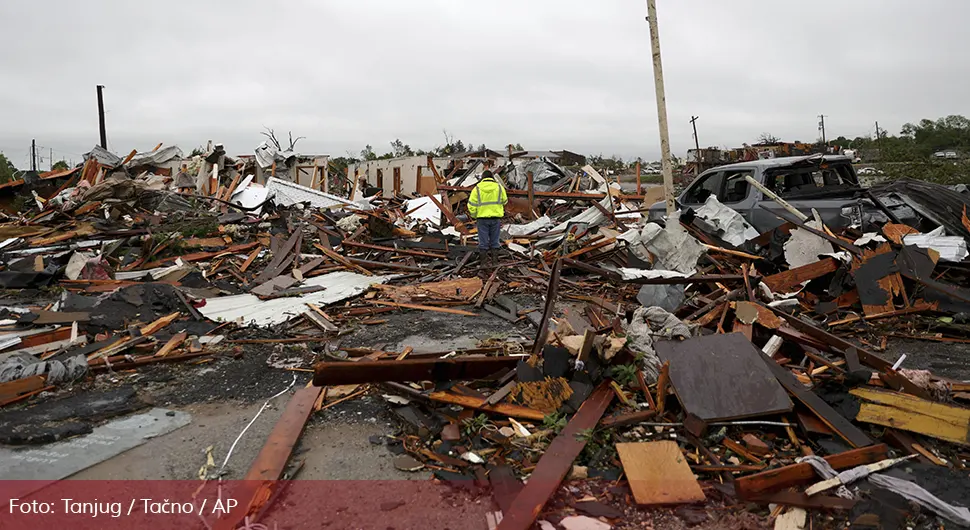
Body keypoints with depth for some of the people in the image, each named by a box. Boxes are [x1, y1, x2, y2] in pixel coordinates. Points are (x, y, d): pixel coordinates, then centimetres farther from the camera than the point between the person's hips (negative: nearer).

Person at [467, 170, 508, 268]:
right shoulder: (499, 187, 1)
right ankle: (494, 260, 14)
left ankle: (485, 261, 8)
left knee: (483, 241, 5)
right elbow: (504, 201, 13)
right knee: (494, 241, 12)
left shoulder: (477, 188, -3)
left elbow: (471, 204, -7)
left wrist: (474, 215, 8)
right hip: (495, 217, 1)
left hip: (482, 217, -1)